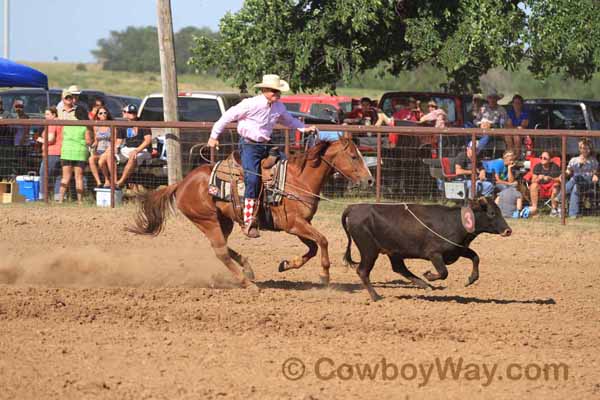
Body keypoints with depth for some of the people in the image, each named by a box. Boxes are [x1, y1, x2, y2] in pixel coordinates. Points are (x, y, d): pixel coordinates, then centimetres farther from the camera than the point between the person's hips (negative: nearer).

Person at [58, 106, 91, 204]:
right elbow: (88, 141, -6)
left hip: (66, 151, 2)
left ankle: (60, 199, 0)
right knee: (79, 177, 3)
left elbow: (63, 138, 11)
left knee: (65, 177, 7)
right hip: (80, 152, -2)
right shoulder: (85, 126, -5)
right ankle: (80, 200, 0)